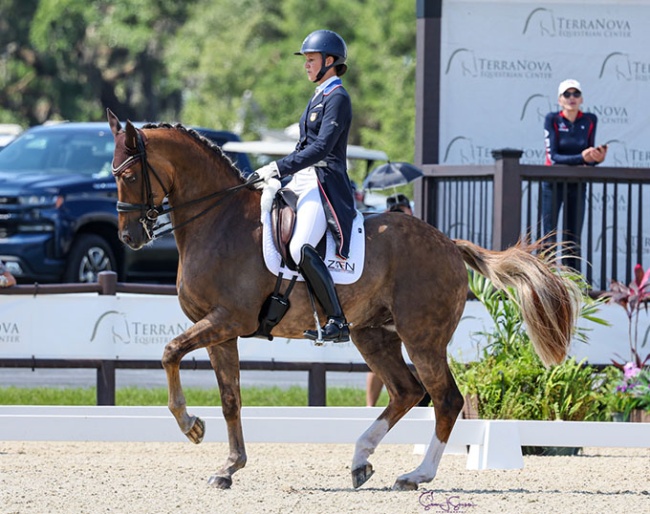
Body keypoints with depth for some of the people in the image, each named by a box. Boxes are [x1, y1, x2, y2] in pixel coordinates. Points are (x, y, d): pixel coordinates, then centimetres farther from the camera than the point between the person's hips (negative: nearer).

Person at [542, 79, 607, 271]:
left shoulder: (589, 120, 1)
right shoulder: (552, 119, -7)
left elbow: (589, 156, 0)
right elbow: (553, 156, -15)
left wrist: (597, 158, -24)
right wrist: (581, 158, -28)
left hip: (577, 184, 3)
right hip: (554, 183, -3)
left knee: (573, 240, 4)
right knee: (549, 235, -7)